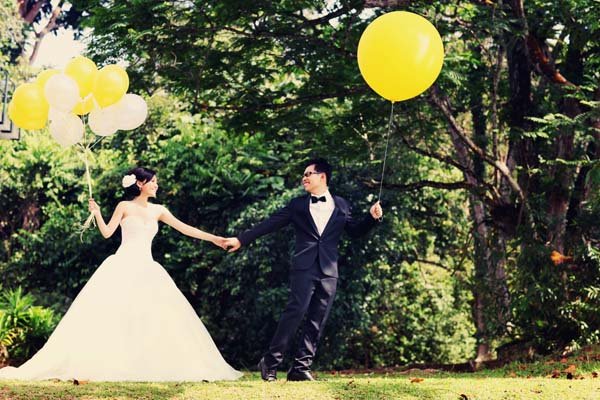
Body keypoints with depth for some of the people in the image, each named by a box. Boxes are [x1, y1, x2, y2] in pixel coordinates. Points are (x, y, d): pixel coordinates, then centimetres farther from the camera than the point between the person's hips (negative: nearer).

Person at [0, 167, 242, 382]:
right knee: (107, 313, -13)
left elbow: (184, 228, 11)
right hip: (123, 268, -4)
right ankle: (84, 364, -11)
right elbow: (107, 233, 0)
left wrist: (214, 239, 6)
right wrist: (97, 213, -14)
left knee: (162, 316, -5)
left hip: (147, 269, 4)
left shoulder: (158, 210, 13)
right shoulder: (125, 207, 3)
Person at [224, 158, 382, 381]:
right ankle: (270, 362, -11)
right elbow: (270, 224, 9)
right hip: (304, 268, -2)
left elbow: (355, 231, 19)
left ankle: (300, 368, 4)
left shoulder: (341, 205, 15)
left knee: (317, 321, 0)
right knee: (295, 311, -15)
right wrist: (242, 239, 4)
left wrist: (373, 218, 1)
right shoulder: (298, 205, 12)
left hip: (328, 271, 2)